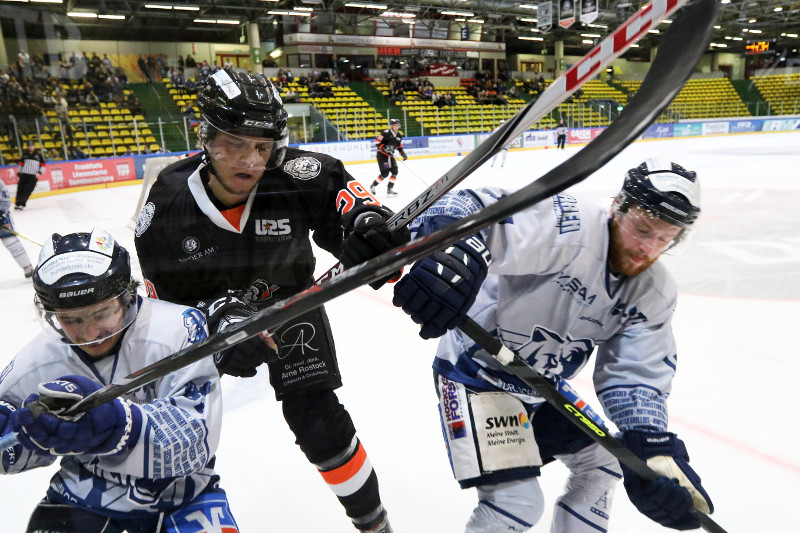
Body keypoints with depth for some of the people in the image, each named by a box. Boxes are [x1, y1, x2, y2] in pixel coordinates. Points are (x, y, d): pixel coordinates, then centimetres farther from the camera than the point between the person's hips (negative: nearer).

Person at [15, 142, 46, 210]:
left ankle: (22, 204, -7)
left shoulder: (38, 155, 6)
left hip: (33, 176, -3)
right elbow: (21, 164, 21)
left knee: (27, 190, -13)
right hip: (24, 174, 3)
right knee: (20, 189, -2)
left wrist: (39, 172, -8)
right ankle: (17, 204, 8)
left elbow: (43, 165, 6)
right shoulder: (25, 155, 13)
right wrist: (18, 173, 15)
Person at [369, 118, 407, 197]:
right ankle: (373, 186, 4)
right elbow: (377, 140, -19)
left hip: (390, 155, 8)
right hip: (382, 155, -8)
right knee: (385, 173, -13)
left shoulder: (399, 136, 9)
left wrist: (403, 153, 6)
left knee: (394, 171, 1)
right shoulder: (387, 132, -15)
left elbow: (399, 146, 21)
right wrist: (383, 148, -28)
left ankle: (390, 189, 12)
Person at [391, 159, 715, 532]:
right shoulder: (569, 227, -29)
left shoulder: (655, 292, -6)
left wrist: (654, 449, -30)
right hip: (477, 372, -8)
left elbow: (636, 374, -13)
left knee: (602, 462, 18)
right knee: (517, 501, -14)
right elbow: (480, 211, -42)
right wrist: (452, 248, -65)